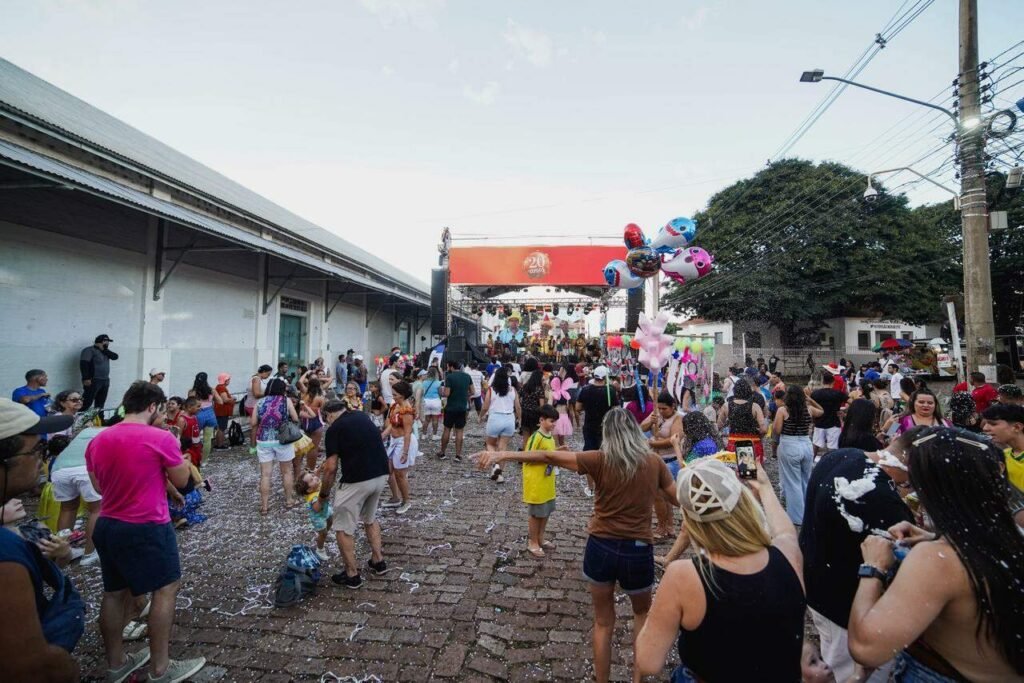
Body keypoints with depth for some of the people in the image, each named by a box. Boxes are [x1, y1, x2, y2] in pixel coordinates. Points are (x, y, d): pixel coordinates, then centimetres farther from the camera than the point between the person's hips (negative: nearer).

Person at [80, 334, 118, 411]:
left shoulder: (104, 351, 17)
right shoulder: (89, 350, -7)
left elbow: (115, 356, 5)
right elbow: (83, 364, -16)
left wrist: (104, 349, -3)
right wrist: (86, 378, -23)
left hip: (105, 381, 8)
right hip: (93, 380, -8)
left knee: (100, 403, 10)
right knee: (87, 402, -10)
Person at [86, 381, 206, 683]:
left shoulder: (97, 441, 4)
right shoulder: (161, 438, -18)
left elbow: (99, 487, 15)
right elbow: (182, 480, -6)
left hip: (106, 525, 8)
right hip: (147, 528, -8)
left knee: (114, 593, 18)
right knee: (166, 589, 5)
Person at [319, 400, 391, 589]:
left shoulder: (334, 428, -5)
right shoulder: (363, 416, 14)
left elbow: (331, 468, -9)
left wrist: (323, 495, 7)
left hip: (357, 481, -7)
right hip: (381, 475, 7)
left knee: (343, 528, 12)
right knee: (370, 519, 28)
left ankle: (352, 575, 20)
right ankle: (378, 561, 32)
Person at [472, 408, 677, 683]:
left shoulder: (600, 460, -10)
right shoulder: (654, 462, -4)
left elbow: (550, 457, -12)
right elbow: (679, 499, 8)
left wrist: (503, 454, -11)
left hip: (601, 547, -1)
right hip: (637, 551, 1)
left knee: (603, 622, 21)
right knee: (642, 613, 31)